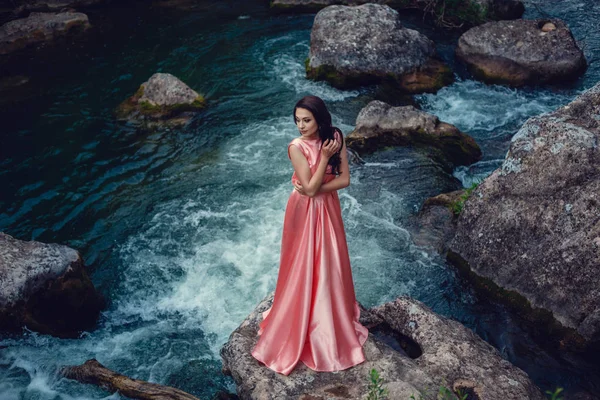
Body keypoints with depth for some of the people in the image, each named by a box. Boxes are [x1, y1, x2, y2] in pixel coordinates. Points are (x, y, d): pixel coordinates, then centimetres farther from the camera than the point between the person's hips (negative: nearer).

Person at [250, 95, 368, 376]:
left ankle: (332, 317, 41)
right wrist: (324, 157, -24)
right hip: (305, 212, -4)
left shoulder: (335, 138, -8)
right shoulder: (297, 147, -21)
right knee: (303, 268, 8)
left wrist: (316, 189, -20)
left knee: (330, 265, 17)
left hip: (329, 208, 4)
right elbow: (309, 188, -22)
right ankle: (298, 324, 29)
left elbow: (344, 179, -8)